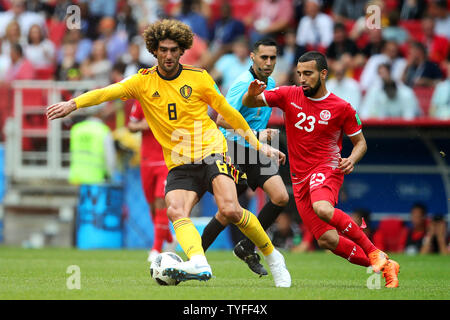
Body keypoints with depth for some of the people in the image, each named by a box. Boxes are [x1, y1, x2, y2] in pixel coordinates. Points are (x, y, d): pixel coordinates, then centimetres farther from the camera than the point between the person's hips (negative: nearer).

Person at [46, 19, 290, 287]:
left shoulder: (198, 78, 1)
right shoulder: (143, 82, 3)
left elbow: (227, 112, 11)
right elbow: (108, 92, -12)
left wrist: (259, 145, 14)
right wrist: (73, 104, -29)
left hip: (211, 153, -2)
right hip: (179, 164, 2)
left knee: (230, 210, -22)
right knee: (176, 211, -27)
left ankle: (273, 257, -1)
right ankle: (199, 264, -48)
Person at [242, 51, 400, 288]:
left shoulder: (342, 108, -3)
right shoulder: (289, 95, 4)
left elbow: (360, 142, 8)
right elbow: (248, 103, 6)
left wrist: (351, 160, -14)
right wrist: (252, 93, -18)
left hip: (327, 169, -4)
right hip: (300, 178, 4)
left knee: (323, 209, -38)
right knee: (328, 240, -7)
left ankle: (374, 252, -22)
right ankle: (384, 266, 7)